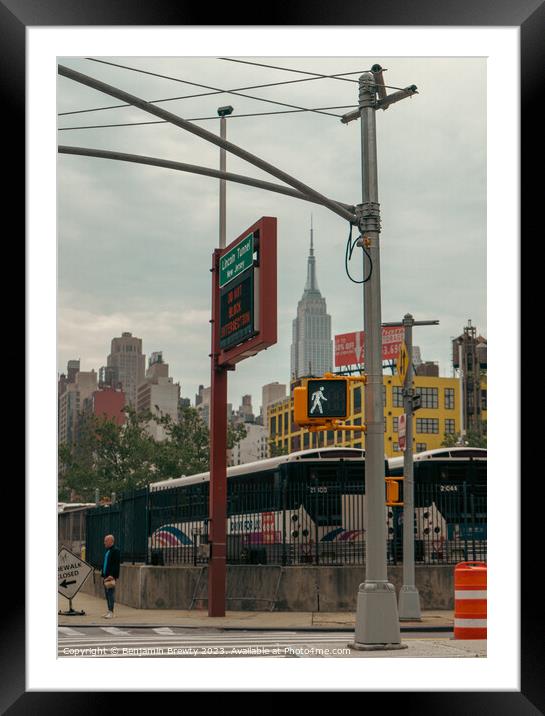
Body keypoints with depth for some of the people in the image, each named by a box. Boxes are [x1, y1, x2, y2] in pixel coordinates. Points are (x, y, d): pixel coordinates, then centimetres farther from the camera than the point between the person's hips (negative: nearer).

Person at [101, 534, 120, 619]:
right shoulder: (107, 551, 19)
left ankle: (111, 612, -9)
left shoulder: (116, 551, -10)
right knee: (107, 594, 11)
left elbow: (116, 564, -17)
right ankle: (109, 611, 16)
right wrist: (103, 575, 17)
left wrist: (112, 576, -22)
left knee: (111, 593, -9)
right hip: (106, 576, 9)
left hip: (111, 576, -9)